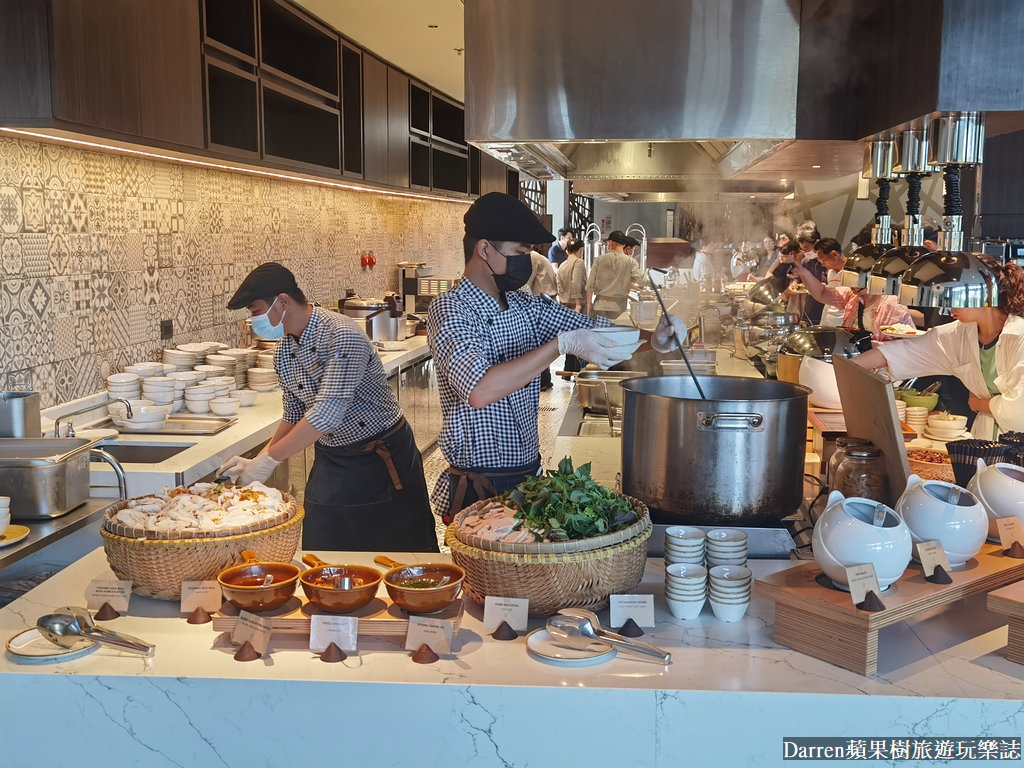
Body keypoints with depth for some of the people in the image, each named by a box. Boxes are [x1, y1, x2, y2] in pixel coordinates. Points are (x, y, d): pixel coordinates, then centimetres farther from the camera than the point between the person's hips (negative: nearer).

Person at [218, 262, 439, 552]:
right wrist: (257, 462, 2)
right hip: (330, 462, 7)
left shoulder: (342, 335, -24)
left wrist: (269, 459, -26)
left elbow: (328, 413, -30)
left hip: (382, 459, -7)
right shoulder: (283, 351, 3)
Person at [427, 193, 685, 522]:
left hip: (529, 472, 7)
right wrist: (562, 344, -33)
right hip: (480, 489, -7)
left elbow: (597, 332, 11)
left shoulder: (526, 306, 7)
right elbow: (480, 391, -31)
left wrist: (653, 339, -9)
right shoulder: (449, 309, -15)